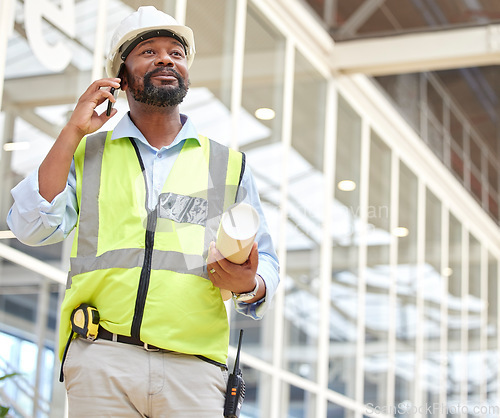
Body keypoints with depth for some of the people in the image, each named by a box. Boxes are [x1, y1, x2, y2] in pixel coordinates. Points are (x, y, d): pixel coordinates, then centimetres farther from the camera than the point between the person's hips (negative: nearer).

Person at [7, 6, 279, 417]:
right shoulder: (86, 153, 17)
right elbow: (33, 227, 2)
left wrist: (249, 284, -10)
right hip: (102, 361, 0)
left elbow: (265, 265, 14)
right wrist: (74, 131, 4)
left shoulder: (230, 166, 17)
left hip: (194, 369, 1)